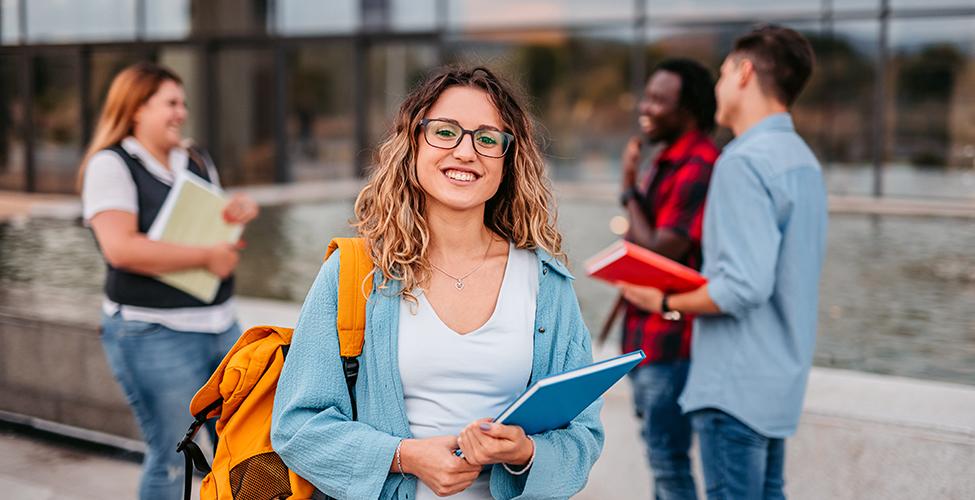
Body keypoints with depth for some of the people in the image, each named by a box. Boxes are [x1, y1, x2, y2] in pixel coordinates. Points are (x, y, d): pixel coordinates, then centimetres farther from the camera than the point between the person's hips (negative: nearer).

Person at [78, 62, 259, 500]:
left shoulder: (196, 163, 14)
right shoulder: (110, 165, -8)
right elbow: (121, 247, -21)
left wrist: (237, 215, 2)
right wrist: (205, 256, -17)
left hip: (220, 326, 7)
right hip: (153, 334, -7)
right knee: (170, 460, -2)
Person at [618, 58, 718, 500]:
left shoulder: (698, 167, -19)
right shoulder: (667, 160, 12)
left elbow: (661, 252, -22)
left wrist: (629, 188, -13)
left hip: (670, 341, -10)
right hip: (647, 337, 10)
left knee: (669, 462, -3)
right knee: (659, 451, 19)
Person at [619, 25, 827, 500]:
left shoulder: (744, 162, -19)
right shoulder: (802, 158, 12)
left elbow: (744, 286, -26)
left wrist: (666, 303, -12)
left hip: (734, 386, -10)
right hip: (780, 379, 10)